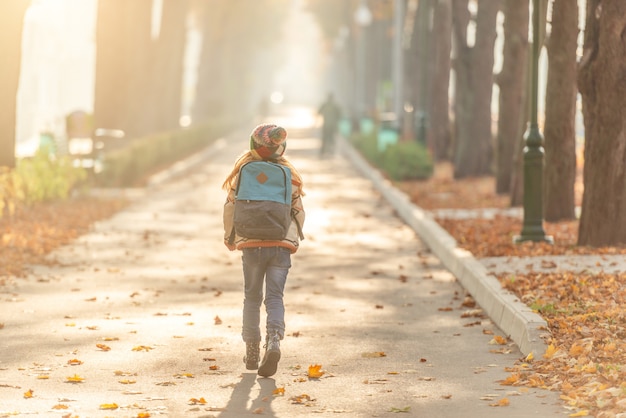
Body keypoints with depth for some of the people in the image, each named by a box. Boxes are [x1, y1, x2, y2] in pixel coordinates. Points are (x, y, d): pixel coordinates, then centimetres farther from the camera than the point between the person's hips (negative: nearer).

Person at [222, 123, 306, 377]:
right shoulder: (289, 174, 1)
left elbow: (230, 207, 1)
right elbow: (298, 211, 7)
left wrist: (228, 236, 18)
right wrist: (294, 239, 26)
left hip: (251, 244, 0)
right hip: (282, 245, 0)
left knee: (252, 297, 13)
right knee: (275, 297, 2)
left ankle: (252, 352, 16)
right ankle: (274, 340, -23)